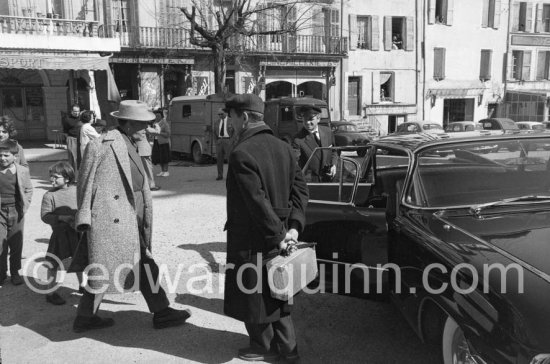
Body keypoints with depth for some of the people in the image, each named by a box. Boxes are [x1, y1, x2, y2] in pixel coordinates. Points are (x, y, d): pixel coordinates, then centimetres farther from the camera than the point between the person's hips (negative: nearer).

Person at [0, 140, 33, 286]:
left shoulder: (23, 171, -1)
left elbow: (28, 190, 8)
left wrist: (24, 207, 0)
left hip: (16, 212, 1)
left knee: (16, 244, 9)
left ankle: (15, 272, 23)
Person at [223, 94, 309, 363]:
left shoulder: (241, 154, -20)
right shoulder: (283, 147, 4)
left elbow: (257, 201, -24)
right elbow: (300, 187, 2)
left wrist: (278, 236, -17)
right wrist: (293, 226, -4)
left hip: (251, 241, -7)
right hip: (277, 237, 8)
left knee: (252, 295, 12)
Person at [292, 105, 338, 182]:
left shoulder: (327, 131, 1)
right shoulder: (298, 139, -15)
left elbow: (333, 151, 16)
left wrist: (333, 165, -1)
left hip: (328, 178, 4)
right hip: (310, 181, -4)